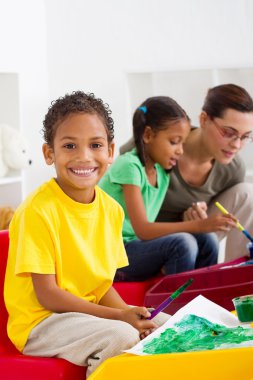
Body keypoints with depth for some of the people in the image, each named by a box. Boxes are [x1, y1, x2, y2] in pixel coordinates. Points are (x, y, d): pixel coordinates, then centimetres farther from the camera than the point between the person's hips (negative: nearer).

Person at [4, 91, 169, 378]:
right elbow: (47, 295, -19)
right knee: (121, 336, -28)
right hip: (39, 322, -7)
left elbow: (103, 284, 8)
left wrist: (131, 314, -12)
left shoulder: (110, 209, 3)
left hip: (90, 311, 7)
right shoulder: (38, 211, -19)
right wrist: (119, 316, -21)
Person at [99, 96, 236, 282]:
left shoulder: (162, 173, 6)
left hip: (140, 245, 8)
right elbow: (142, 230, -24)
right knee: (182, 244, -26)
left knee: (207, 241, -6)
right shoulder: (129, 166, -17)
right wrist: (200, 225, -29)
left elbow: (148, 228, 5)